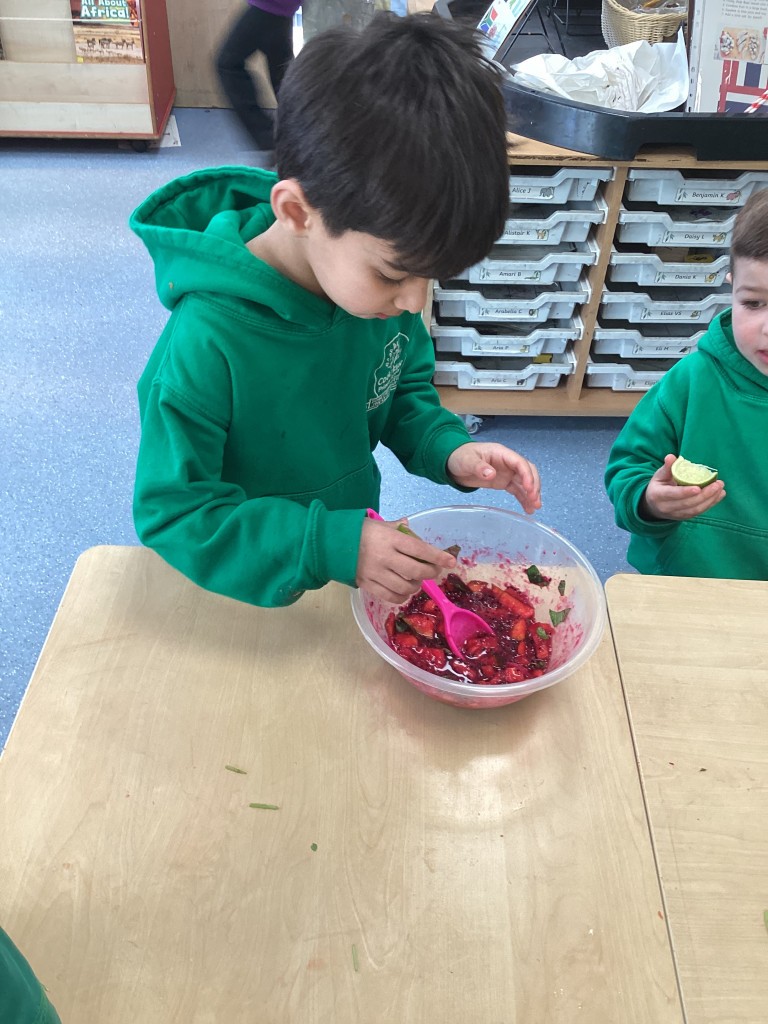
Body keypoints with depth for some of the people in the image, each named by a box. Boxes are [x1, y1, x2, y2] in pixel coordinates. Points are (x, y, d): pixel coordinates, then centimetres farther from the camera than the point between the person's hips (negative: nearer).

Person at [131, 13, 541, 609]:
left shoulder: (383, 270, -17)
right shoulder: (208, 342, -36)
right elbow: (170, 511, -30)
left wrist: (447, 450, -19)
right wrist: (327, 548, -39)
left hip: (358, 548, 5)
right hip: (247, 594, -5)